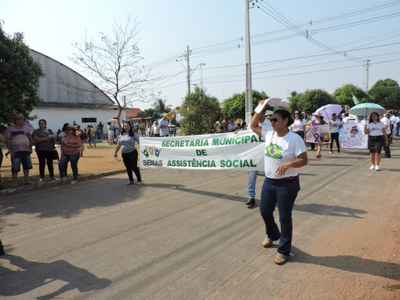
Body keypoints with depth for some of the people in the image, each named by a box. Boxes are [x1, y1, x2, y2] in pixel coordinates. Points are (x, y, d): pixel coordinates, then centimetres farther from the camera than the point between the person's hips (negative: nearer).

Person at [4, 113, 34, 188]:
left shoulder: (27, 127, 12)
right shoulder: (10, 128, 0)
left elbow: (30, 139, 18)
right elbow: (7, 140, -2)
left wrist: (31, 148, 12)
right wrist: (10, 151, -9)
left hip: (26, 151, 4)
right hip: (16, 152, -4)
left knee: (27, 166, 10)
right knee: (15, 168, -4)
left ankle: (26, 180, 22)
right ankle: (15, 182, 4)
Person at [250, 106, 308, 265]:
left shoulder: (294, 139, -15)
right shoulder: (269, 134, 2)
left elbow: (304, 160, -17)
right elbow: (253, 126, 12)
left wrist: (288, 164, -33)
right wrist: (261, 110, 2)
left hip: (287, 184, -6)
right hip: (269, 181, 7)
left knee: (285, 217, 5)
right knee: (265, 211, 19)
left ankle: (283, 251, 22)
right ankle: (272, 235, 48)